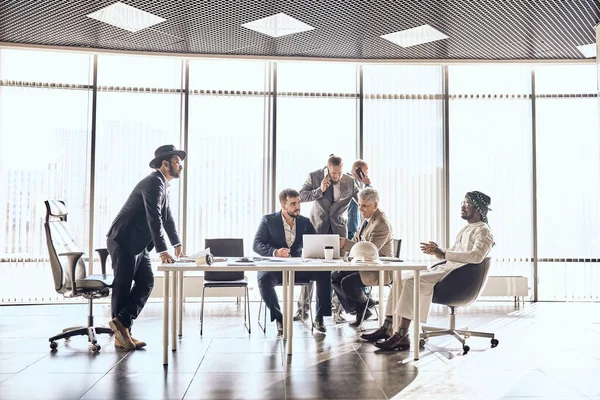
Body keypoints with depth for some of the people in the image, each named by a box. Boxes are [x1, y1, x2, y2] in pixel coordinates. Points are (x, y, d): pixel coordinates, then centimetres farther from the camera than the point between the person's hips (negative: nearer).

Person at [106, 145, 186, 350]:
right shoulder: (153, 182, -18)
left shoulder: (163, 185, 13)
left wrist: (177, 245, 11)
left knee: (146, 282, 5)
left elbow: (167, 217, 18)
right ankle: (121, 335, 6)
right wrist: (162, 251, -28)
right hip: (124, 241, -10)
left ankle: (122, 325, 6)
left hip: (137, 243, 10)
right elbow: (154, 219, -26)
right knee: (123, 287, -2)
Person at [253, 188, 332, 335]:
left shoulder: (305, 222, 9)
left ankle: (319, 318, -11)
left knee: (324, 273, -22)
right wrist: (275, 252, -28)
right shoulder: (268, 220, -1)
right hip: (275, 267, -3)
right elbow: (256, 244, -9)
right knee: (264, 279, -36)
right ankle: (279, 318, -15)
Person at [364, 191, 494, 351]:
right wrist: (438, 251, 8)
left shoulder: (483, 231, -6)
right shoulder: (466, 229, 23)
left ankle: (402, 335, -27)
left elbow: (477, 255, -25)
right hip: (446, 269, 10)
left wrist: (443, 254, -28)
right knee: (401, 280, -2)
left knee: (411, 282, -27)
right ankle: (387, 328, -4)